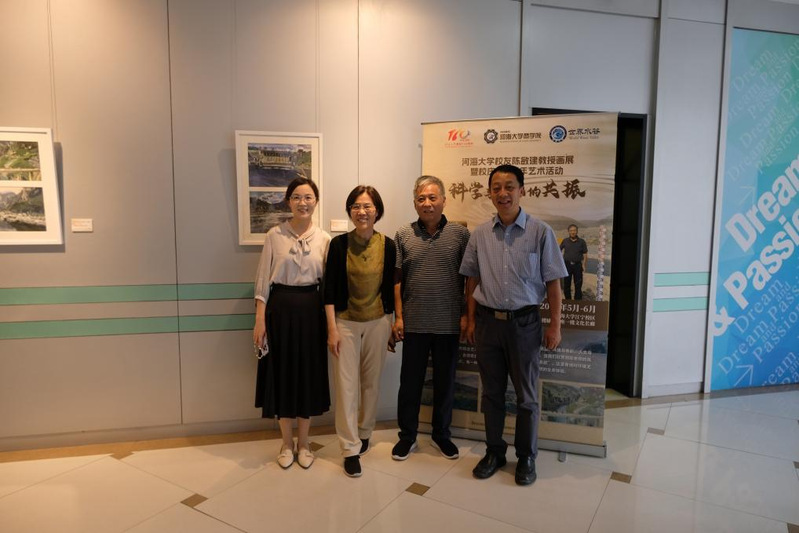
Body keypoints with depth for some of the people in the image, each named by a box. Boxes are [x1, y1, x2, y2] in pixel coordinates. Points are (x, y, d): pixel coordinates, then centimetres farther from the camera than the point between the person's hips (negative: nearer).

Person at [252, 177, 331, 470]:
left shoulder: (324, 239, 2)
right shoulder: (274, 235, -3)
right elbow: (263, 280, -2)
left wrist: (330, 321, 1)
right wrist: (260, 320, -8)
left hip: (311, 308, 2)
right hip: (280, 308, -1)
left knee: (309, 373, 9)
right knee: (282, 373, 7)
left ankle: (303, 443, 27)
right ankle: (287, 443, 26)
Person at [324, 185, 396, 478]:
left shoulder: (387, 245, -3)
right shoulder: (339, 243, -8)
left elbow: (390, 287, 4)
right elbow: (329, 289, -6)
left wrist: (391, 323, 6)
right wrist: (332, 329, -10)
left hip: (377, 322, 2)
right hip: (346, 322, -2)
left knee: (371, 382, 13)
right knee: (346, 384, -1)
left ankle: (364, 432, 35)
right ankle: (350, 448, 11)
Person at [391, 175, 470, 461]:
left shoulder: (460, 233, -2)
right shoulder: (403, 235, 1)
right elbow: (397, 279, 2)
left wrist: (466, 314, -3)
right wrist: (398, 316, -1)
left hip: (449, 323, 0)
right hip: (414, 323, 0)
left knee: (445, 382, 13)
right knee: (410, 382, 10)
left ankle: (441, 434, 32)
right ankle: (407, 436, 26)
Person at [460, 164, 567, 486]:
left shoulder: (540, 232, -5)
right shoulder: (480, 234, 3)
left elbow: (553, 282, -3)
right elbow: (472, 280, 8)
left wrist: (555, 326, -5)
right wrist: (471, 320, 7)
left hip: (524, 322, -2)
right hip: (488, 322, 3)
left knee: (526, 395, 9)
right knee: (492, 392, 14)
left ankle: (526, 457, 27)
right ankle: (494, 452, 30)